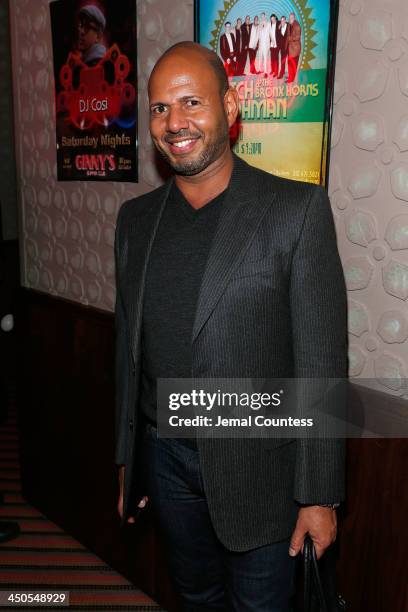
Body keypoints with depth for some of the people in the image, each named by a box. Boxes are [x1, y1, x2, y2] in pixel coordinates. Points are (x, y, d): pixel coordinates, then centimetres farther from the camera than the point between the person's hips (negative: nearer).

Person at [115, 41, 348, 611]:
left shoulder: (297, 208, -13)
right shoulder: (135, 218, 2)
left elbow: (322, 361, -13)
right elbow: (130, 346, 8)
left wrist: (319, 495, -11)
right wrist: (127, 459, 11)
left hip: (257, 465, -4)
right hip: (164, 458, 5)